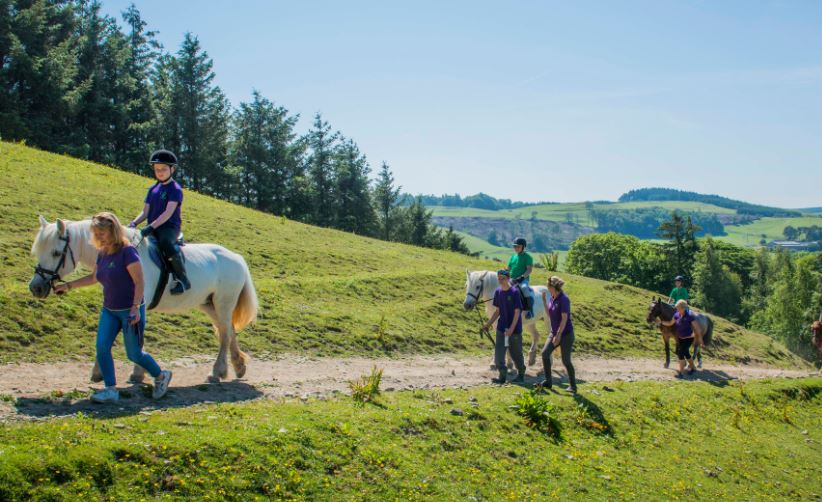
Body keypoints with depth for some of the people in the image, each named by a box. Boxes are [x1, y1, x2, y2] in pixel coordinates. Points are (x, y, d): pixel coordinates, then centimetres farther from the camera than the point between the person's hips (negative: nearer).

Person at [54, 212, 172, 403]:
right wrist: (68, 285, 20)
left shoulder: (127, 252, -18)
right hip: (109, 310, 7)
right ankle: (111, 390, 2)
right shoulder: (102, 253, 5)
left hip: (129, 311, -7)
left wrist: (136, 307, -27)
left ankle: (161, 376, 25)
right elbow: (93, 277, 22)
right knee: (102, 348, -5)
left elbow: (139, 282, -20)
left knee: (134, 354, 2)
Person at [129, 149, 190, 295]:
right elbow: (145, 212, 15)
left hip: (170, 227, -8)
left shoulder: (175, 189, -4)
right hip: (153, 228, 8)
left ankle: (183, 280, -32)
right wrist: (134, 223, -5)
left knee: (166, 243, -39)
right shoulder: (153, 189, 18)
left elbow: (168, 213, -15)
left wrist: (151, 227, -25)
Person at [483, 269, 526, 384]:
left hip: (515, 329, -5)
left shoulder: (515, 292, -15)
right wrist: (488, 324, 2)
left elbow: (517, 312, -16)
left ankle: (521, 375, 29)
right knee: (498, 353, -4)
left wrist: (511, 329, -23)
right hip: (501, 328, 5)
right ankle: (502, 376, 4)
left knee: (516, 353, 10)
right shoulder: (498, 292, 2)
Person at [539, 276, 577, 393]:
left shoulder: (564, 299, -19)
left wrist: (558, 335, -24)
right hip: (554, 332, 8)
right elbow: (549, 315, 13)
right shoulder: (552, 298, 5)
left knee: (566, 361, -2)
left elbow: (564, 319, -22)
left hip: (566, 334, -8)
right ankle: (548, 381, 7)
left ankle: (573, 386, 12)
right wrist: (544, 300, 5)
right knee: (545, 353, -2)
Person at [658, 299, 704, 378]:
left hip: (688, 338, -7)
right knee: (686, 353, 20)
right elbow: (670, 323, 10)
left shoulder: (690, 316, -24)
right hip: (680, 338, 7)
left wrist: (700, 339, -14)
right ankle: (692, 368, 41)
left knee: (681, 353, -14)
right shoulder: (677, 315, -5)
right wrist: (661, 322, -3)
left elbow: (697, 328, -18)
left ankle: (680, 372, -6)